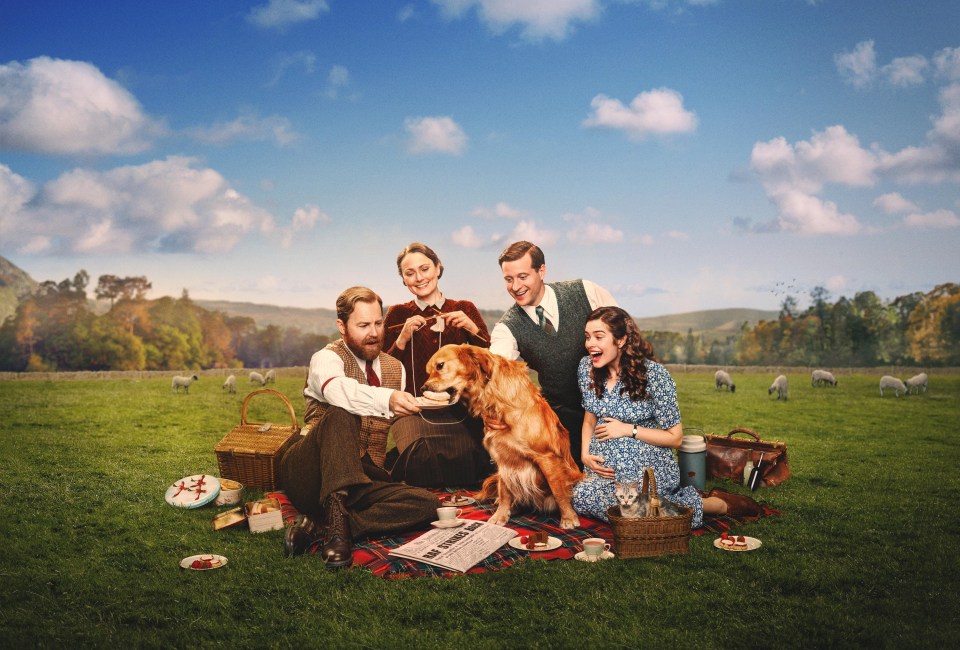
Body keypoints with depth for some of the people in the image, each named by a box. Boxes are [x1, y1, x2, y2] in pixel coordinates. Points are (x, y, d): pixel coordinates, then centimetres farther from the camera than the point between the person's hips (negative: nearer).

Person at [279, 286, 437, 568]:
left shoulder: (394, 368, 15)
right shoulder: (327, 358, -5)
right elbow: (337, 389, -32)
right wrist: (386, 399, -49)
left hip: (365, 478, 6)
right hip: (309, 474, -6)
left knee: (425, 502, -20)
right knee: (339, 415, -33)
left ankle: (319, 527, -25)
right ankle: (335, 516, -39)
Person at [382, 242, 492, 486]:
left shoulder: (464, 309, 11)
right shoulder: (398, 315, 9)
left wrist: (472, 329, -9)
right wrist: (402, 339, -9)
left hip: (459, 410, 1)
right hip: (414, 411, -1)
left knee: (467, 456, -29)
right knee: (423, 457, -30)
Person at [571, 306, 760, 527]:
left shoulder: (654, 374, -13)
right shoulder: (586, 367, 1)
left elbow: (675, 438, -6)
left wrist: (629, 429, -13)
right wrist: (586, 455, 0)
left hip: (647, 469, -6)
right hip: (603, 467, 7)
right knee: (579, 496, -20)